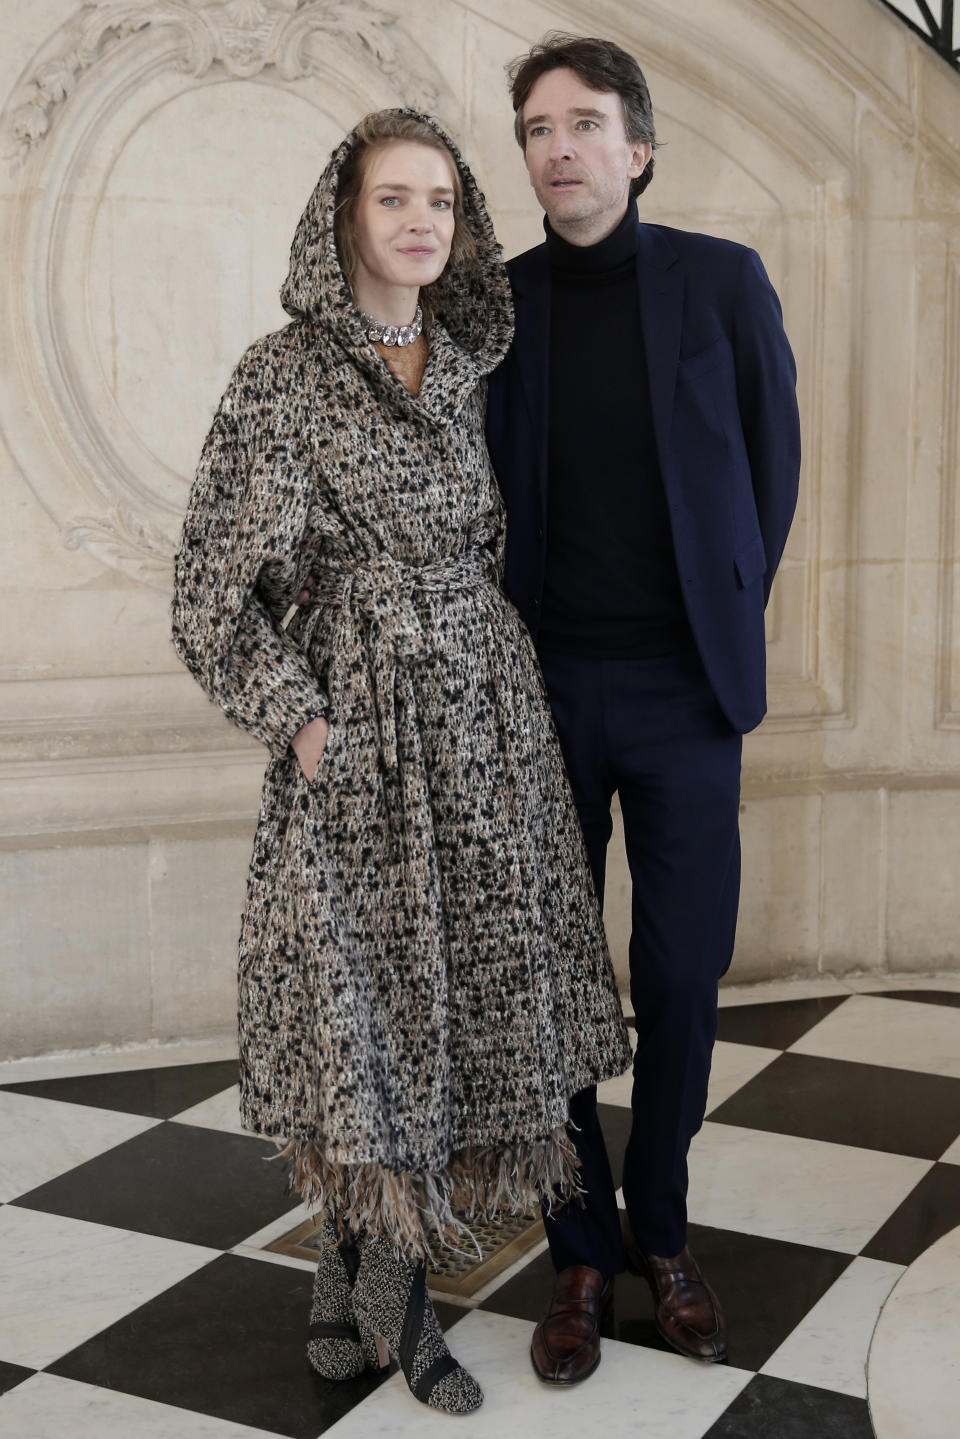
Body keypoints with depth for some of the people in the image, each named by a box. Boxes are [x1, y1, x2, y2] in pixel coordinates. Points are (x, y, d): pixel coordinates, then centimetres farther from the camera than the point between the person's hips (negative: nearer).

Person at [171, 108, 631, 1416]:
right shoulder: (285, 374, -6)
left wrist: (496, 664, 12)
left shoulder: (467, 366, 10)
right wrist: (297, 717, -10)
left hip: (485, 714, 5)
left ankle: (377, 1283, 23)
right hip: (358, 721, -5)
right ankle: (374, 1279, 21)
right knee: (364, 986, 2)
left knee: (467, 985, 7)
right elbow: (219, 580, -6)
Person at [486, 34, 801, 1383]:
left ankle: (662, 1231, 27)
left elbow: (772, 464, 7)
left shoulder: (724, 281, 1)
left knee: (684, 975, 5)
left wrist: (724, 629, 7)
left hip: (683, 690, 0)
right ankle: (584, 1255, 21)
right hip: (544, 689, 1)